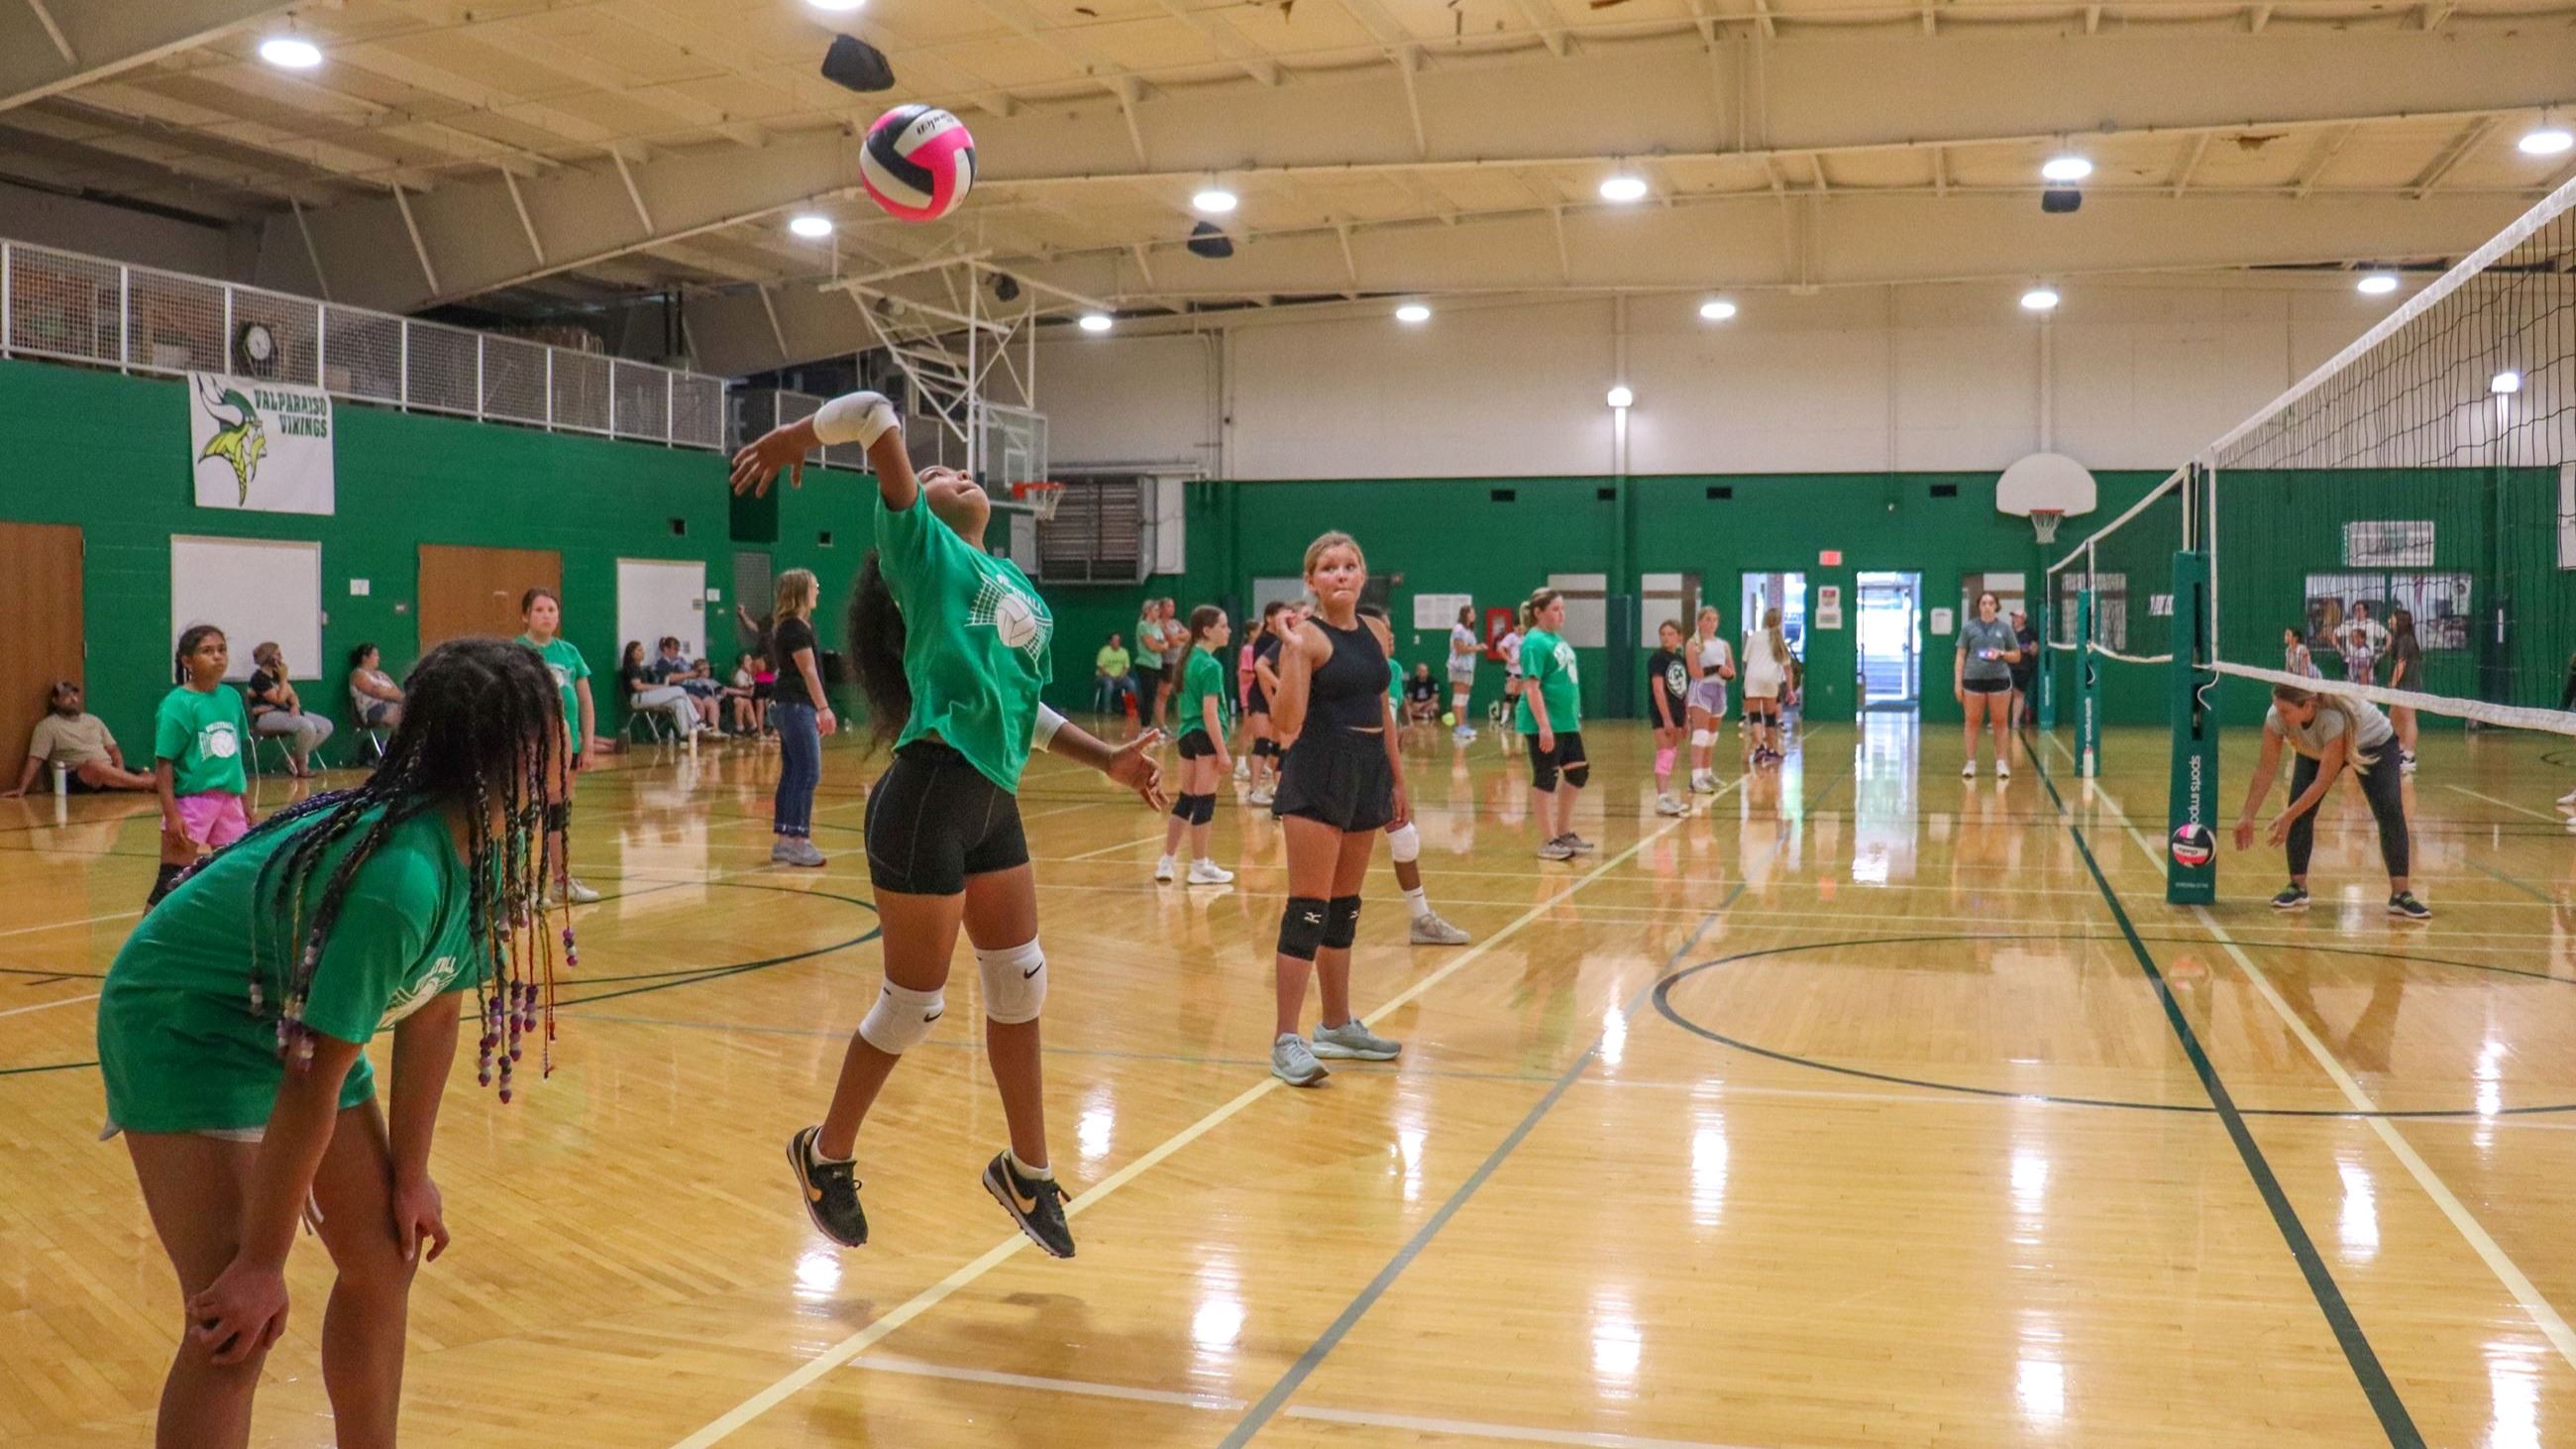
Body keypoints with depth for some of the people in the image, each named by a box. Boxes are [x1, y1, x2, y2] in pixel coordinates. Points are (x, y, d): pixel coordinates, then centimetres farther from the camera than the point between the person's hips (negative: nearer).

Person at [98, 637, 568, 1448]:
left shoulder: (488, 851, -11)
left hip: (290, 1020, 9)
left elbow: (432, 1013, 0)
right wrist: (262, 1263, -23)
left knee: (387, 1259, 12)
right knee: (236, 1328, -14)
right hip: (183, 1024, -9)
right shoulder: (399, 880, -37)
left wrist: (409, 1176, 5)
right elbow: (313, 1082, -31)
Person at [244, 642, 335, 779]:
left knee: (326, 726, -6)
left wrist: (295, 705, -8)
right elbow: (279, 699, -17)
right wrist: (283, 678, -11)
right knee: (307, 726, -34)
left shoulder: (276, 675, 16)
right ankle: (301, 765, -13)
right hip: (266, 717, -9)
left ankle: (294, 758, -6)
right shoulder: (259, 678, -11)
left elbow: (291, 694, 14)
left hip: (284, 713, 9)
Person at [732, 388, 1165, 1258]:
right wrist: (795, 436, 1)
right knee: (914, 1006, 2)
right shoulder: (924, 552, -3)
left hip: (994, 802, 8)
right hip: (930, 798, -8)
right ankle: (827, 1155, 25)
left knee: (1019, 987, 13)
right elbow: (875, 414, -12)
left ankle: (1026, 1172, 29)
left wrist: (1108, 760, 17)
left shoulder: (1017, 589, 19)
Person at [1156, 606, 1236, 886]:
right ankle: (1200, 867, 8)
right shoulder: (1211, 666, -15)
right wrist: (1223, 753, -18)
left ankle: (1167, 862, 18)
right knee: (1204, 802, 0)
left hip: (1187, 734, 9)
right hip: (1206, 737, -9)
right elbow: (1209, 712, -19)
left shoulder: (1190, 660, 10)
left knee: (1185, 799, 15)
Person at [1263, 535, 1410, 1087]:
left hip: (1367, 773, 7)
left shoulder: (1375, 634, 10)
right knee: (1308, 909, -9)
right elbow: (1287, 721, -20)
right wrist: (1292, 651, -29)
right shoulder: (1309, 636, -11)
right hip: (1318, 775, -7)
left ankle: (1338, 1026, 26)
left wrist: (1398, 782, 18)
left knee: (1345, 907, 15)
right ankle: (1286, 1041, -7)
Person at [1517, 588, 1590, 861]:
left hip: (1568, 723, 9)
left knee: (1578, 773, 14)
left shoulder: (1558, 639, 14)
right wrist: (1544, 726, -24)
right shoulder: (1535, 642, -13)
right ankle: (1549, 842, 7)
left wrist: (1576, 716, 22)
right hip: (1546, 725, -9)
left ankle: (1564, 833, 26)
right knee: (1545, 780, -1)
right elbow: (1531, 687, -19)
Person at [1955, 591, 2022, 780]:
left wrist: (2001, 654, -9)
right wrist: (1957, 682, -2)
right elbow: (1960, 656, 5)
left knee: (2000, 722, 2)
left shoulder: (2005, 628, 7)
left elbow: (2016, 656, 11)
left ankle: (2002, 762, 9)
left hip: (2000, 679, 0)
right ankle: (1971, 763, 10)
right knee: (1972, 721, 3)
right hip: (1973, 679, 0)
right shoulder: (1968, 628, 5)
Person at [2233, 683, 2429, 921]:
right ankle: (2297, 888, 0)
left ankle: (2400, 895, -13)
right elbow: (2266, 770, -25)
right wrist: (2247, 817, -30)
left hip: (2373, 744, -4)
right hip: (2316, 749, 4)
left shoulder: (2335, 718, -45)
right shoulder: (2276, 717, -32)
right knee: (2299, 811, -13)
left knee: (2390, 813, -18)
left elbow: (2324, 781, -39)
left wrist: (2288, 817, -41)